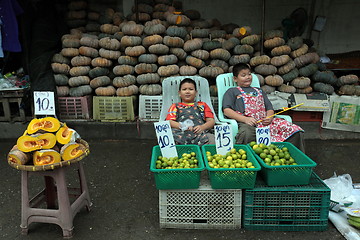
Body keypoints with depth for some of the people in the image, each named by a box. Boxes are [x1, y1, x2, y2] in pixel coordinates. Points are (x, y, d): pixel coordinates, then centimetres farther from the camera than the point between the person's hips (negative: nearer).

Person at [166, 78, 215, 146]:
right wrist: (182, 126, -10)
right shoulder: (175, 106, 29)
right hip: (181, 133, 0)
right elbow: (169, 122, 12)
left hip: (199, 132, 0)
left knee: (211, 138, -35)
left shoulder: (202, 105, 31)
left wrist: (202, 127, -5)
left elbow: (211, 121, 19)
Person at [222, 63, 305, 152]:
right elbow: (227, 110, 2)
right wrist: (245, 119, -13)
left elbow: (269, 108, 26)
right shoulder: (232, 91, 18)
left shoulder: (259, 91, 34)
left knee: (295, 131, -17)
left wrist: (269, 117, 0)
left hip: (264, 121, 5)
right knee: (247, 133, -43)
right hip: (246, 123, -5)